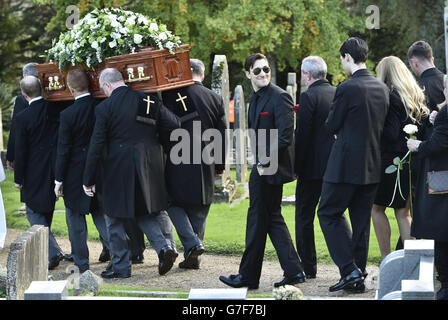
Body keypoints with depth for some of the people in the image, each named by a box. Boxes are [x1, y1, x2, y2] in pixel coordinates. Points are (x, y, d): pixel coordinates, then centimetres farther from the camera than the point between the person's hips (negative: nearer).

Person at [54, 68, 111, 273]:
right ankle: (112, 247, 8)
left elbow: (63, 150, -12)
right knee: (99, 212, 21)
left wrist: (59, 180, -5)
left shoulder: (68, 115, -17)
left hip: (75, 174, -4)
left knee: (75, 218, 8)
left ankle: (81, 263, 12)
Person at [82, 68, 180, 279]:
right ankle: (166, 246, -2)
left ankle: (120, 265, 13)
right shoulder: (149, 100, 3)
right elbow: (175, 125, 1)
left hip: (119, 169, -4)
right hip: (150, 166, 4)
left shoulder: (105, 107, -8)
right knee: (149, 211, 19)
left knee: (115, 218, 10)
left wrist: (89, 180, -3)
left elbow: (96, 146, -8)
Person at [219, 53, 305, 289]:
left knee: (257, 220, -1)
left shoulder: (279, 97, -15)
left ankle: (248, 275, 8)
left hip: (271, 168, -10)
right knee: (272, 219, 11)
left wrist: (264, 161, -17)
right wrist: (259, 161, 10)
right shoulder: (256, 98, 14)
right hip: (262, 167, 10)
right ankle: (293, 272, 14)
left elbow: (285, 137, -20)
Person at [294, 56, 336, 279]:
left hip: (313, 166, -6)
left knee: (304, 216, 5)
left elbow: (302, 135, -15)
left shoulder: (309, 97, -12)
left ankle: (308, 267, 7)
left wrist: (296, 166, -9)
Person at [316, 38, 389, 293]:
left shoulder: (347, 89, -15)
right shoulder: (382, 88, 7)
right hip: (373, 165, 7)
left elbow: (332, 126, -6)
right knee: (361, 219, 12)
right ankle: (359, 277, 15)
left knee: (329, 214, 4)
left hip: (347, 164, -7)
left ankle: (350, 270, -6)